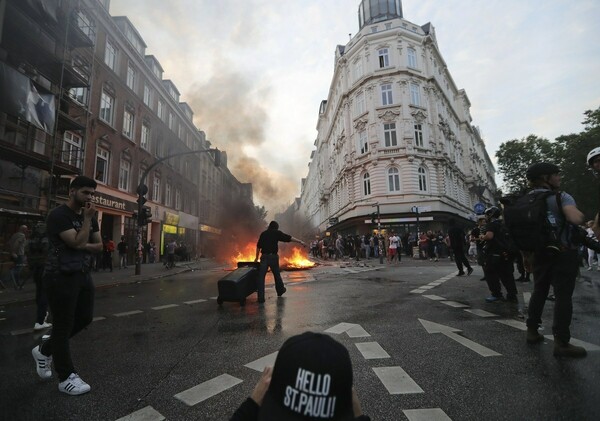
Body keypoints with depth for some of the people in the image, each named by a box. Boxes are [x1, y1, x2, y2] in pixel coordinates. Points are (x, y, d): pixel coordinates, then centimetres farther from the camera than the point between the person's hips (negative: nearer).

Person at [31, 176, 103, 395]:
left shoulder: (89, 217, 9)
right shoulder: (58, 215, -15)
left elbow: (98, 245, 8)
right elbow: (78, 242, -23)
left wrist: (83, 246, -11)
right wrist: (87, 218, -17)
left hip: (83, 274, 8)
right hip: (60, 277, -8)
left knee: (85, 318, 15)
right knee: (64, 325, 2)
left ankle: (44, 350, 38)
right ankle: (66, 377, 14)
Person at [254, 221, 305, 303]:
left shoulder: (263, 233, 14)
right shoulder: (277, 233, 4)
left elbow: (258, 246, 18)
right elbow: (289, 238, -2)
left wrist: (257, 257, 28)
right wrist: (300, 241, 1)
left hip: (264, 256, 2)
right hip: (273, 256, -2)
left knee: (261, 277, 1)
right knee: (276, 274, 17)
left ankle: (261, 298, -4)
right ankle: (280, 290, 37)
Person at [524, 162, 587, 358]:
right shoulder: (561, 197, -10)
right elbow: (577, 219, -28)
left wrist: (525, 254, 16)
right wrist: (580, 214, -4)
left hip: (539, 253, 6)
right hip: (563, 253, -6)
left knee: (539, 291, 15)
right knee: (563, 295, -3)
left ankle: (532, 332, 21)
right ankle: (561, 343, 0)